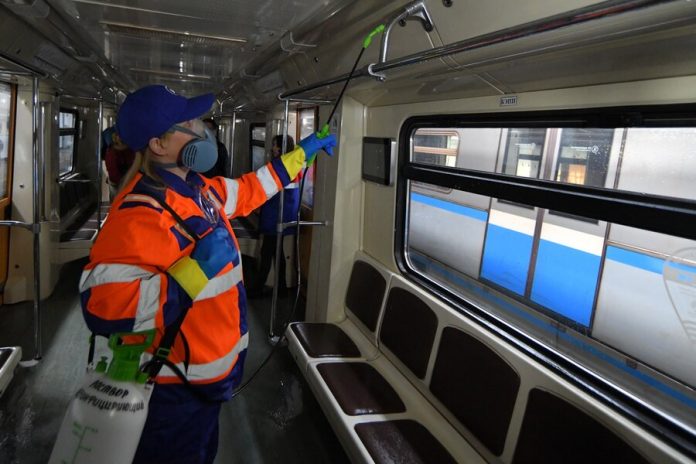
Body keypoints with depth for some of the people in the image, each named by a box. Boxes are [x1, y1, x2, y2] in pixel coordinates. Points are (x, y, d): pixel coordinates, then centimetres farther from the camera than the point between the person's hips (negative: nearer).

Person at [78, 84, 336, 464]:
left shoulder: (197, 188, 1)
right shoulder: (140, 214, -29)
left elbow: (247, 190, 19)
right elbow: (103, 308, -35)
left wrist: (301, 153, 21)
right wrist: (194, 270, -37)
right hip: (173, 389, -9)